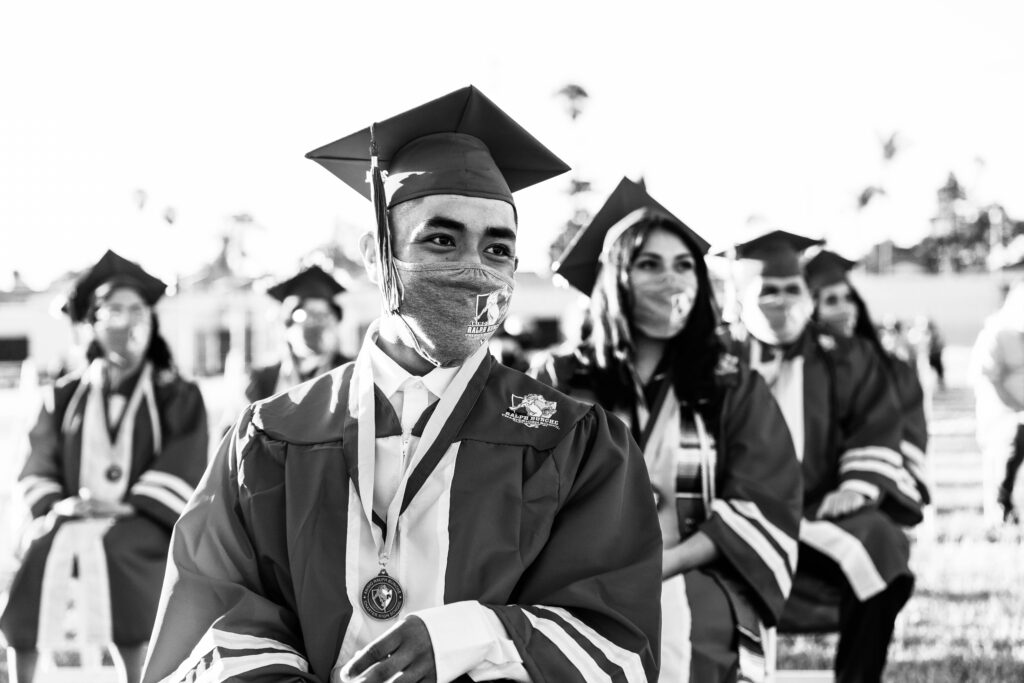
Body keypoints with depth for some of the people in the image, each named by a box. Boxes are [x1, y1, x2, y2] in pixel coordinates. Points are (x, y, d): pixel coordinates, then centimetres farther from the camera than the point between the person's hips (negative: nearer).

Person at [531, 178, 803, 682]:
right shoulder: (558, 381, 11)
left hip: (696, 591, 0)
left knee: (663, 618, -34)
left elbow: (762, 511, 3)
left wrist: (656, 568, -11)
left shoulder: (735, 388, 12)